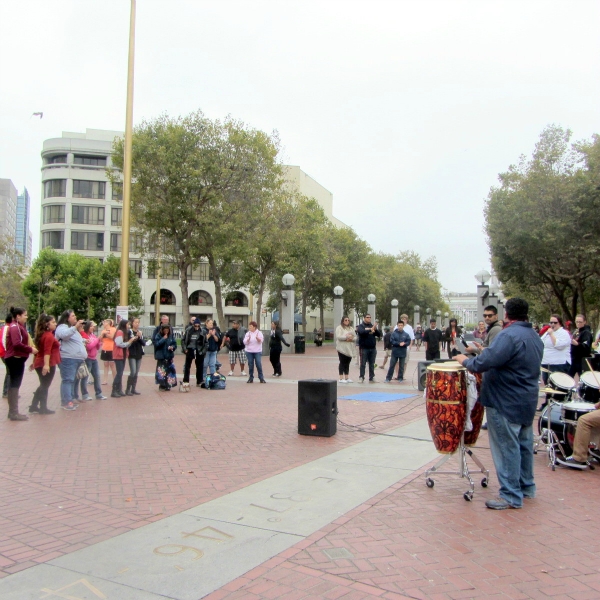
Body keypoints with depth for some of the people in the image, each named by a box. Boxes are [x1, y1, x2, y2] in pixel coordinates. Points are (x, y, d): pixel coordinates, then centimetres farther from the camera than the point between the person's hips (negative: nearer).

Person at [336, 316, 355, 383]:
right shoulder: (339, 328, -2)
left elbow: (355, 337, 12)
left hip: (350, 349, 6)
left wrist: (351, 338, -9)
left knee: (347, 363, 9)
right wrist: (346, 337, -20)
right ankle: (341, 378, 0)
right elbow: (338, 337, -15)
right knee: (342, 363, -4)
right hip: (342, 348, -6)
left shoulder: (351, 328, 17)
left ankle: (346, 378, 16)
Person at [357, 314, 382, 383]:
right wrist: (370, 329, -29)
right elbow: (362, 332, -21)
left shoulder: (372, 326, 12)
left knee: (372, 364, 8)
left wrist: (375, 329, -16)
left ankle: (371, 378, 13)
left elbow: (379, 334, 3)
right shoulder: (361, 326, 0)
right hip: (364, 348, -4)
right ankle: (361, 377, 6)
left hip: (373, 348, 4)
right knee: (363, 364, 0)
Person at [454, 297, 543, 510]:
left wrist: (466, 360, -11)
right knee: (524, 444, 19)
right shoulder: (535, 337, 10)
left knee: (507, 448, -2)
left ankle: (511, 496, 4)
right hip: (527, 400, 10)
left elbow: (485, 362, -30)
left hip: (506, 402, -9)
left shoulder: (509, 335, -21)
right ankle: (527, 487, 31)